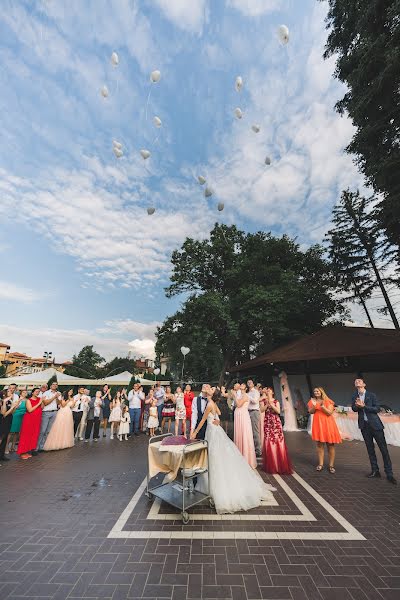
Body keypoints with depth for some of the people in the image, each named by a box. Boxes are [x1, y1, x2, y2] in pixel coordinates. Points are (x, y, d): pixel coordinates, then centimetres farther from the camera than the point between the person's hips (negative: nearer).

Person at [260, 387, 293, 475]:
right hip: (267, 423, 0)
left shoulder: (276, 401, 9)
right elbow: (262, 410, -7)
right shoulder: (263, 401, 7)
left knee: (279, 442, -4)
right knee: (269, 443, -3)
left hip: (276, 423, 1)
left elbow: (278, 411, -4)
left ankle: (281, 465, 9)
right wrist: (267, 404, -17)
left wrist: (271, 404, -14)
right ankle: (271, 466, 9)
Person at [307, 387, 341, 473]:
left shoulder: (328, 401, -2)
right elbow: (310, 412, -1)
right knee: (319, 444, 7)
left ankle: (331, 465, 14)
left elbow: (330, 413, -10)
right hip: (318, 424, 2)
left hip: (328, 424, -2)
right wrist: (314, 405, -18)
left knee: (330, 445, 3)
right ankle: (320, 464, 17)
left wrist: (323, 407, -25)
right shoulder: (312, 401, 6)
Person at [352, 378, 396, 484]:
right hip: (364, 425, 4)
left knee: (383, 448, 0)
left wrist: (364, 406, -20)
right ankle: (375, 471, 22)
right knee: (370, 449, 11)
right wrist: (357, 405, -19)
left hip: (374, 424, -3)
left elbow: (377, 408, -10)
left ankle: (389, 474, 12)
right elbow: (354, 409, 3)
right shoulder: (354, 396, 5)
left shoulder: (371, 395, -6)